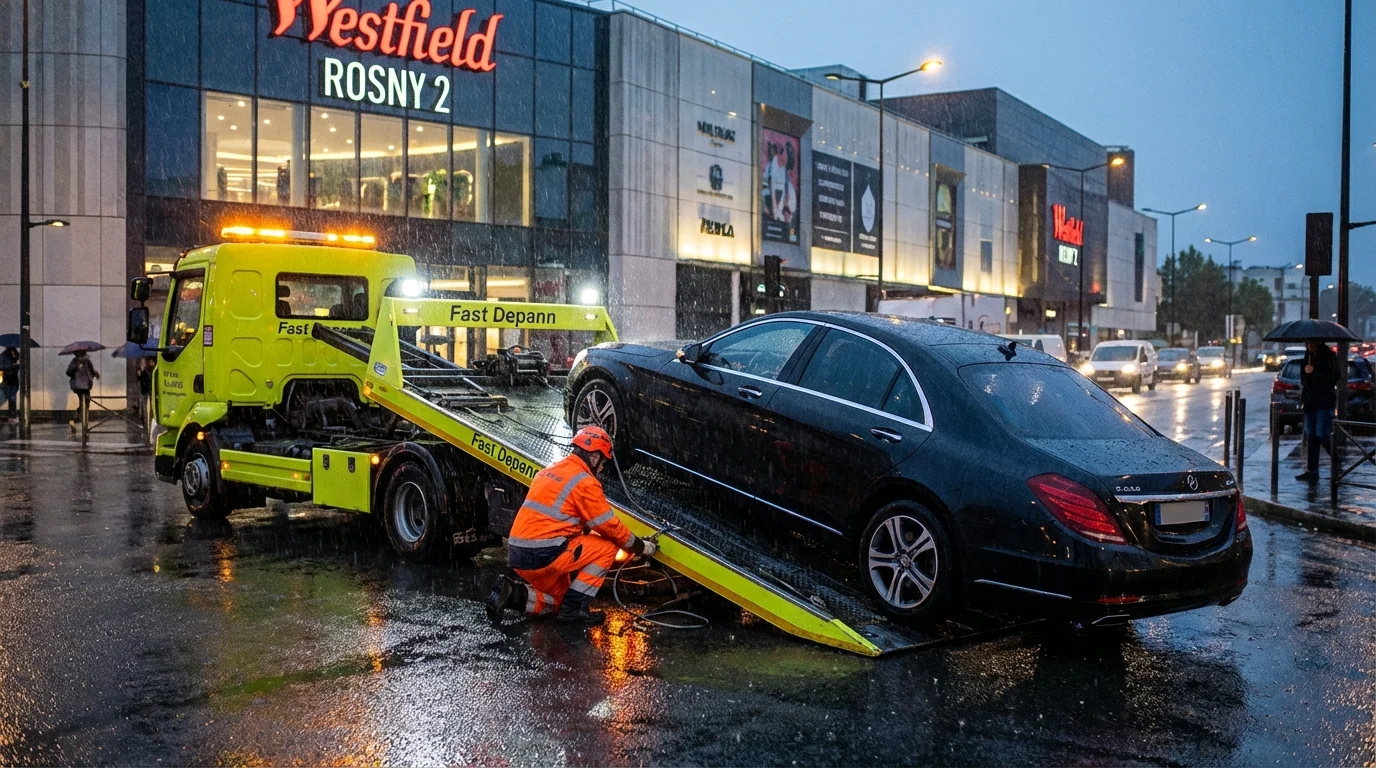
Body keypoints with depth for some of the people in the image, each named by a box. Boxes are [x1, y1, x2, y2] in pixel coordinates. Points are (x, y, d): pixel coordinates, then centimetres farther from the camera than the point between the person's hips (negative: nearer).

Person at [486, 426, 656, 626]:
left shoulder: (550, 471, 18)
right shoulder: (585, 481, -9)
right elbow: (609, 525, -4)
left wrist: (588, 533, 33)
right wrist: (640, 546, 10)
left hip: (517, 555, 9)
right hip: (543, 555, -9)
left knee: (560, 598, 27)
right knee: (607, 547, 2)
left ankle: (512, 594, 3)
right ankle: (573, 608, -1)